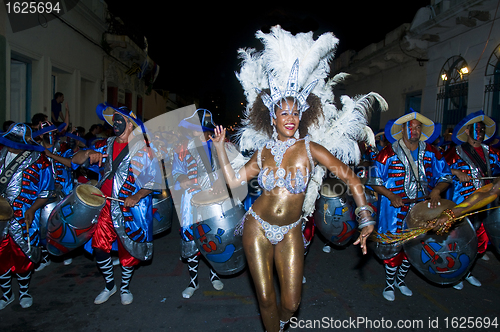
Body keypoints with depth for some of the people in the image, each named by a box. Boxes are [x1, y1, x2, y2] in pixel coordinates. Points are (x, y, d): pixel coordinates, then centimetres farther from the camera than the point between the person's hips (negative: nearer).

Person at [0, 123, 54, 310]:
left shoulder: (38, 160, -4)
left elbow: (46, 191, -2)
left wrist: (33, 209, -15)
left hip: (25, 217, -3)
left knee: (22, 256, 6)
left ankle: (24, 292, 29)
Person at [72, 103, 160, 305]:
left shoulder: (142, 149, -5)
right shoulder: (106, 146, 8)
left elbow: (154, 180, -8)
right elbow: (75, 160, 8)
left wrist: (137, 196, -22)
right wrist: (89, 153, -14)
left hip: (130, 207, -3)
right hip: (106, 204, 4)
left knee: (128, 249, 6)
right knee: (99, 245, 0)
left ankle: (125, 287, 30)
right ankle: (109, 286, 24)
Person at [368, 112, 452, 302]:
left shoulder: (431, 153, 4)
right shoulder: (389, 153, -7)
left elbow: (445, 177, 7)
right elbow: (375, 181, -4)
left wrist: (436, 190, -14)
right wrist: (391, 196, -17)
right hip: (395, 208, -4)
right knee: (393, 246, 1)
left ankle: (400, 279, 37)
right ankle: (389, 284, 23)